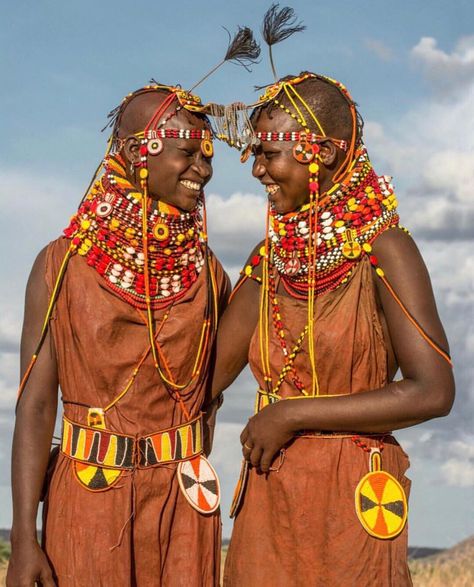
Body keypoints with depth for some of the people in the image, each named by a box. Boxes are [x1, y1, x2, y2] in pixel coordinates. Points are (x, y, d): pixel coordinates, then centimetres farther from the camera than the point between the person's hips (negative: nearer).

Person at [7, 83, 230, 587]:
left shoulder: (207, 272, 3)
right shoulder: (62, 263, -5)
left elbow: (209, 384, 9)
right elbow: (35, 403, -8)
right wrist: (23, 541, -12)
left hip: (180, 503, 2)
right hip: (87, 496, -2)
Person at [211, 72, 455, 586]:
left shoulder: (382, 250, -10)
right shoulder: (271, 258, 6)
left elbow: (433, 392, -18)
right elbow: (207, 376, 7)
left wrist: (293, 414, -15)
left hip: (350, 498, -5)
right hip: (269, 496, 5)